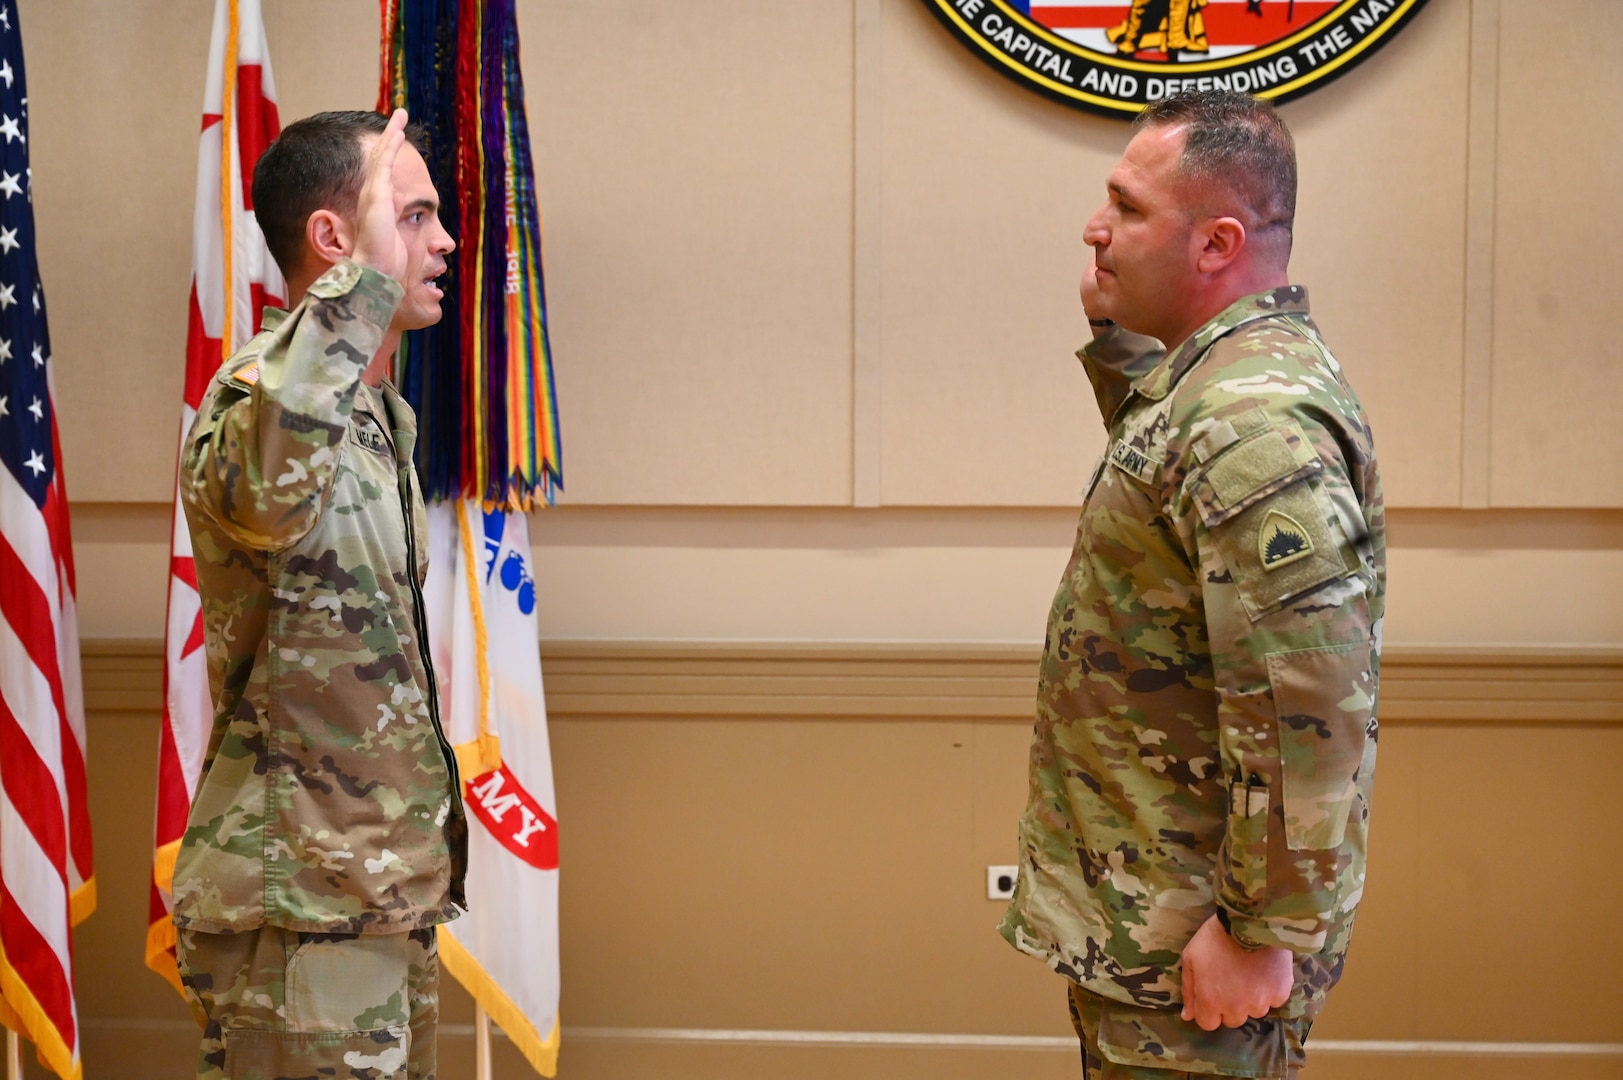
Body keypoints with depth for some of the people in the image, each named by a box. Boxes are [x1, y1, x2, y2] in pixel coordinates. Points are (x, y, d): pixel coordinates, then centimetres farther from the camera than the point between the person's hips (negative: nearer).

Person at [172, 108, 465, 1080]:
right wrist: (367, 276, -38)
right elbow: (265, 485, -44)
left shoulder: (383, 416, 14)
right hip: (299, 906, -9)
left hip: (387, 889, 9)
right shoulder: (264, 398, -17)